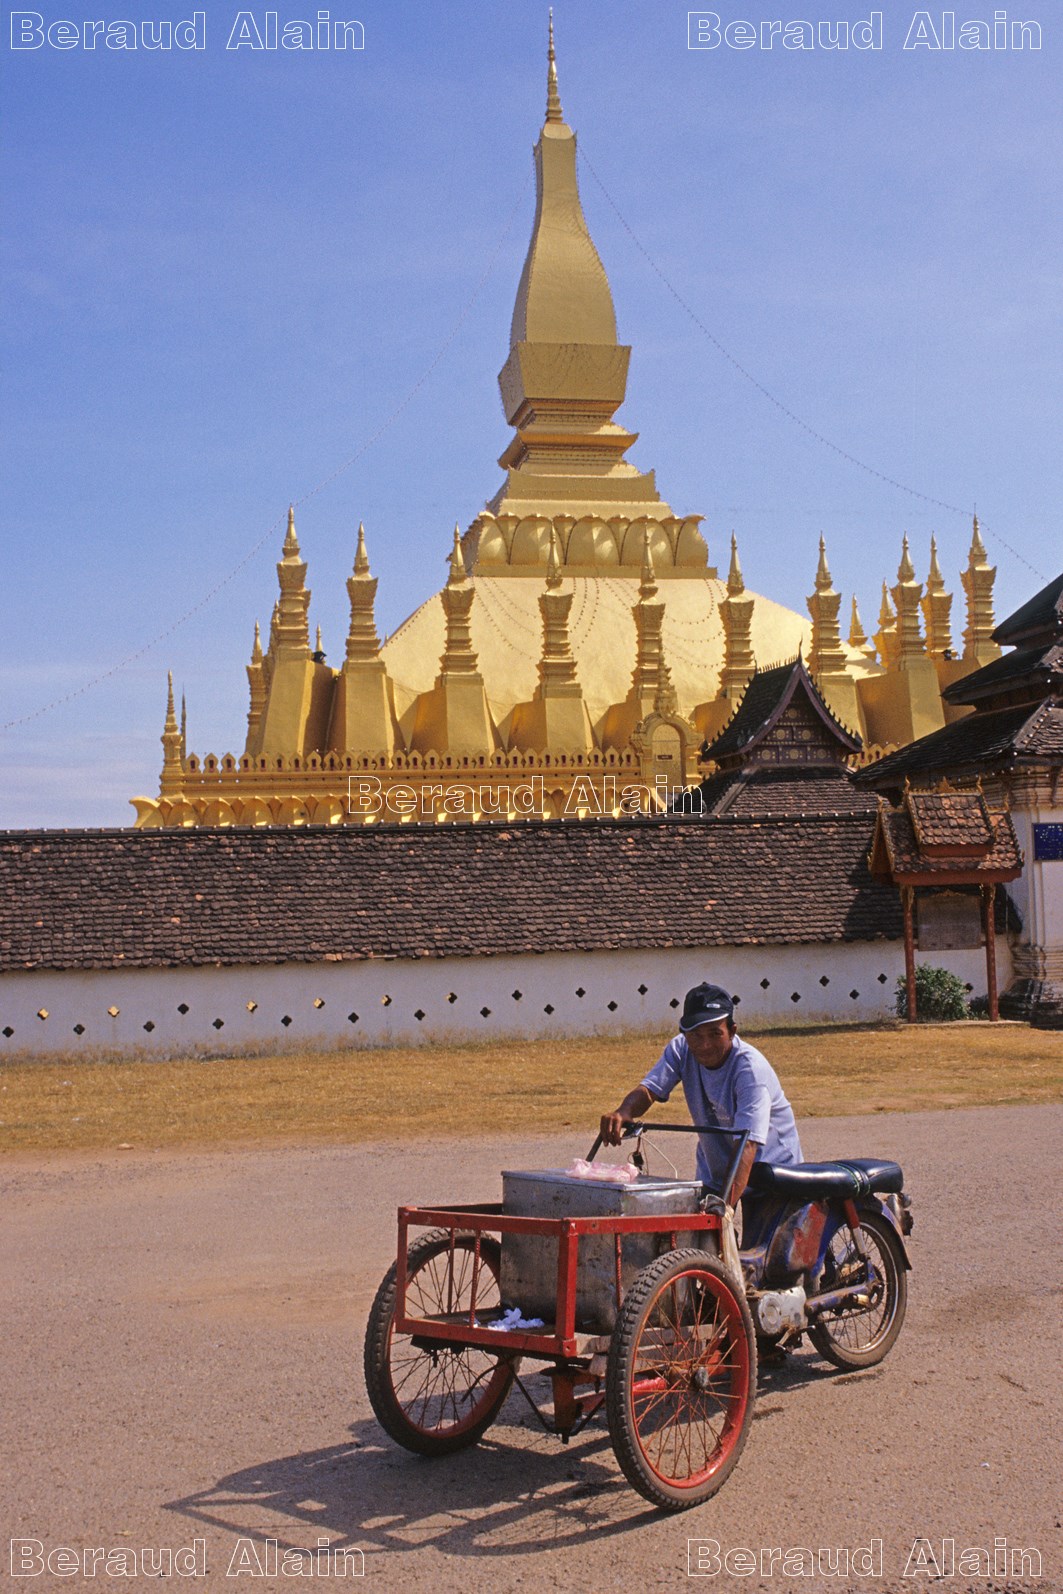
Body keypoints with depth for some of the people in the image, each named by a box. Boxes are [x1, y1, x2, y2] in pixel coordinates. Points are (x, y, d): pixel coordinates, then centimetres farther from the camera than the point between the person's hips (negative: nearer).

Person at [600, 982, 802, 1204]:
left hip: (770, 1162, -4)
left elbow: (747, 1145, -37)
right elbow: (649, 1089, -21)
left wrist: (726, 1206, -48)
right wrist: (624, 1111, -45)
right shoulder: (680, 1049, -12)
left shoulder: (751, 1069, -29)